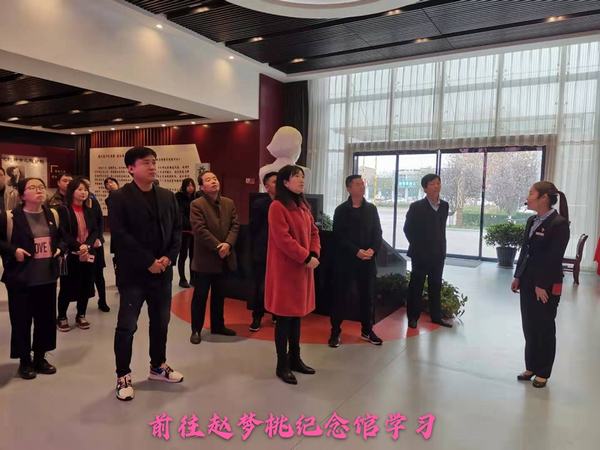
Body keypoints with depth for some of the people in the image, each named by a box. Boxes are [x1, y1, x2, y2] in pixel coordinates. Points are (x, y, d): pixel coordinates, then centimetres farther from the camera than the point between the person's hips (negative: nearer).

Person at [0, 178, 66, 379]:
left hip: (47, 277, 5)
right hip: (21, 279, -5)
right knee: (21, 321, 6)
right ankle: (24, 361, 24)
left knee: (46, 319, 12)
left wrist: (60, 248, 1)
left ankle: (40, 358, 30)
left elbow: (63, 237, 19)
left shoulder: (52, 215, 6)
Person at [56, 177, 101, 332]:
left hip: (89, 254, 5)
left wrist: (87, 245, -15)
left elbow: (95, 231, 3)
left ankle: (81, 316, 23)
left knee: (86, 286, 9)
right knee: (67, 287, 3)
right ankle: (61, 317, 19)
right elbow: (63, 234, -12)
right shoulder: (63, 210, -5)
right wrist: (78, 247, -22)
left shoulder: (90, 211, 11)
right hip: (70, 254, -4)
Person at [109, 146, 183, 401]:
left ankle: (158, 366, 34)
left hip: (162, 272, 5)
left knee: (161, 322, 16)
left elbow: (177, 229, 8)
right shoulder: (119, 198, -7)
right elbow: (121, 235, -15)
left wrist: (169, 257, -8)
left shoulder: (167, 197, 9)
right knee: (127, 326, 3)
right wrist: (148, 262, -17)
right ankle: (123, 376, 20)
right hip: (133, 273, -5)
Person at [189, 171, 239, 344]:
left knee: (219, 295, 17)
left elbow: (235, 225, 1)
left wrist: (228, 244, -15)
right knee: (200, 296, 5)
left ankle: (218, 325, 30)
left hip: (224, 258, 5)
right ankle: (196, 329, 18)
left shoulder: (229, 203, 8)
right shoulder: (196, 205, -9)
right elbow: (200, 230, -18)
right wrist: (218, 246, -19)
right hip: (205, 259, -5)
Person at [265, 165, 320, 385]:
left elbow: (313, 231, 12)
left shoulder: (303, 206, 13)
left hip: (303, 268, 8)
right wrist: (305, 258, -18)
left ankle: (295, 359, 29)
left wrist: (314, 254, -4)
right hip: (285, 269, -8)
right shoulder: (277, 207, -14)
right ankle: (282, 365, 14)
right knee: (284, 317, 1)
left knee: (297, 314, 16)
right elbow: (283, 239, -21)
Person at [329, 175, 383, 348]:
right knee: (340, 296, 2)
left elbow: (378, 233, 7)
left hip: (368, 260, 3)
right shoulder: (341, 210, 0)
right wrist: (356, 251, -17)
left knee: (367, 296, 9)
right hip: (346, 260, -3)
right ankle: (335, 332, 12)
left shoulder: (371, 208, 10)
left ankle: (367, 330, 24)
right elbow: (338, 236, -7)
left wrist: (373, 250, -11)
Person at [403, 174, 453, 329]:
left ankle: (436, 316, 24)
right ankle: (413, 317, 15)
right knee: (416, 286, 5)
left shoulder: (444, 206, 6)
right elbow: (408, 229, -4)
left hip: (438, 254, 5)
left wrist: (442, 249, 7)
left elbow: (442, 229, 12)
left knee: (436, 286, 13)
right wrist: (417, 247, -4)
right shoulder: (416, 207, -9)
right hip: (420, 254, -5)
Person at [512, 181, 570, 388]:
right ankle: (531, 367, 29)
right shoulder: (532, 221, 9)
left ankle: (543, 373, 23)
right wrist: (518, 276, 10)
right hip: (528, 282, 7)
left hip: (546, 286, -7)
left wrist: (542, 285, -18)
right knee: (529, 327, 15)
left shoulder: (559, 223, -15)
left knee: (545, 330, 8)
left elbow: (555, 258, -18)